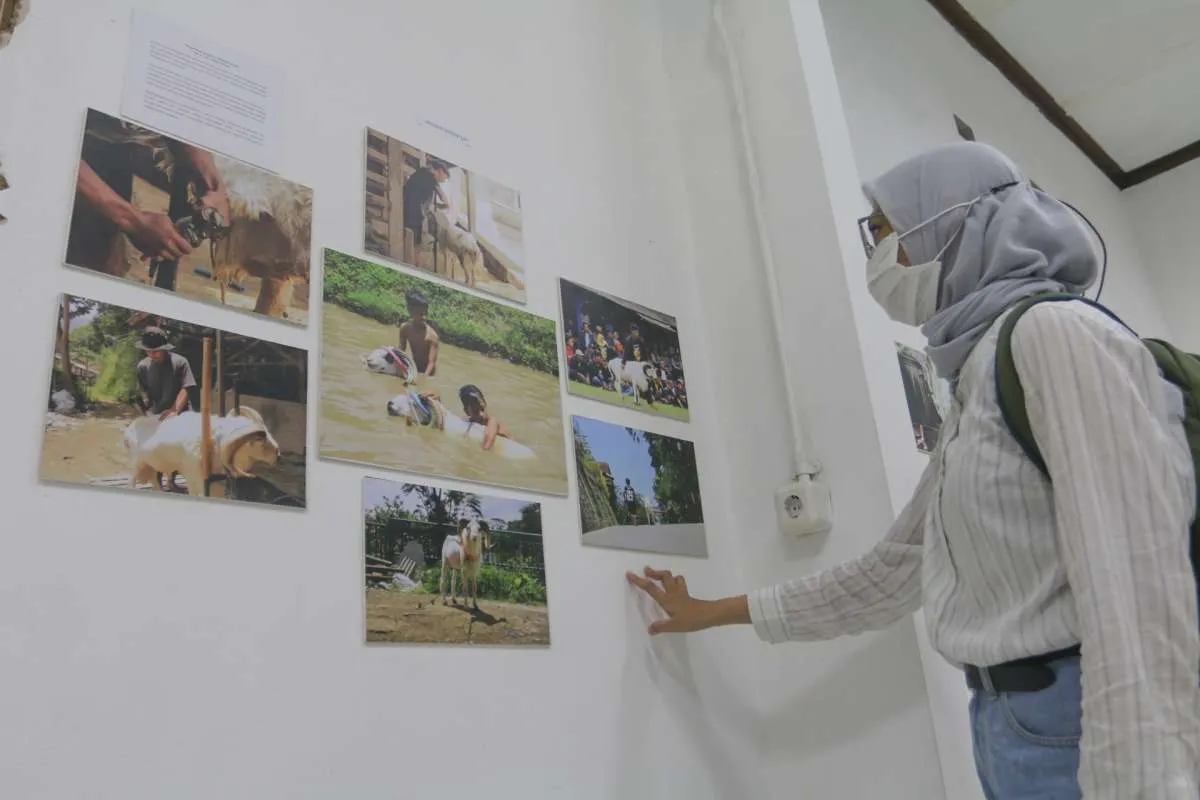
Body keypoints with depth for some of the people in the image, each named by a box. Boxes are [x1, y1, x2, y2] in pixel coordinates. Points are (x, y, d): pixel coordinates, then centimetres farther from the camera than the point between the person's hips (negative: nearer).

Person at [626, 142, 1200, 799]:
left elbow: (1137, 587, -22)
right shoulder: (975, 385, 16)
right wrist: (712, 613, 25)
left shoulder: (1053, 332, -11)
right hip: (1010, 724, 9)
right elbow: (888, 575, 20)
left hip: (1101, 734, -9)